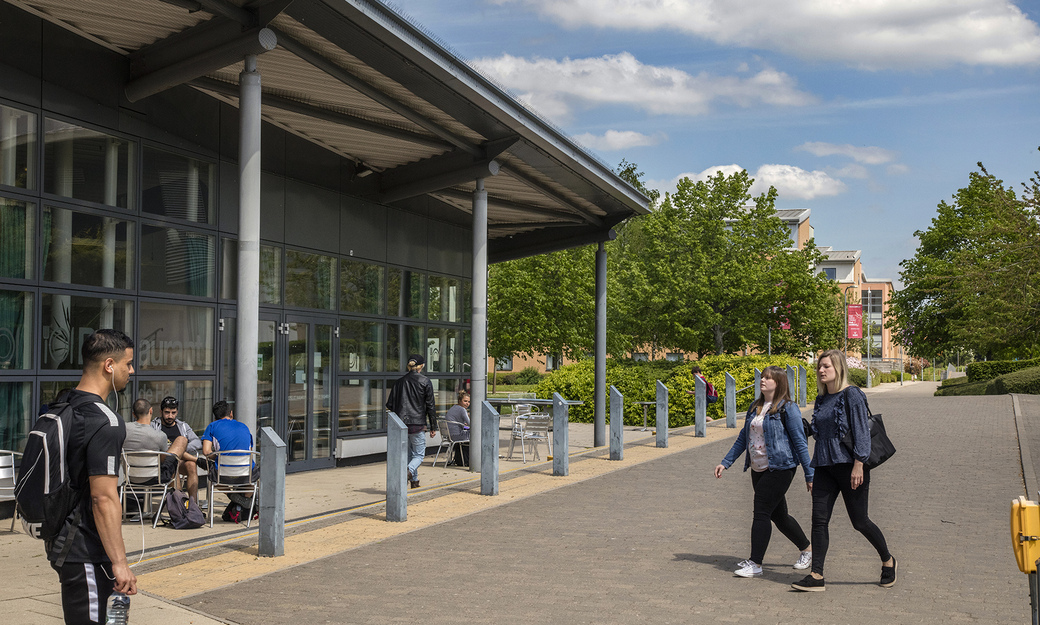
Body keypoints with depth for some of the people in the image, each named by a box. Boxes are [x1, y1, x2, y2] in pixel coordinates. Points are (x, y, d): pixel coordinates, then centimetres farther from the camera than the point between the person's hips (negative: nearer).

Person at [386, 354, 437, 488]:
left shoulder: (399, 381, 7)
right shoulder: (425, 382, -4)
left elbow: (390, 404, 7)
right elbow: (430, 406, -3)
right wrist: (433, 427, 2)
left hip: (401, 423, 4)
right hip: (417, 424, -4)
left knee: (408, 453, 18)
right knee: (419, 454, 4)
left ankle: (414, 480, 21)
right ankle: (409, 471, -23)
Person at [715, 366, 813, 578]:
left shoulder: (787, 408, -9)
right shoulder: (755, 407, 11)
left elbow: (800, 442, -9)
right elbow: (743, 437, 17)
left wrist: (809, 475, -10)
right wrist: (725, 462, 14)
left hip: (780, 469, -7)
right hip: (758, 469, 7)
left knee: (761, 513, -8)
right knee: (778, 515, 14)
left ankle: (755, 563, 0)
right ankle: (806, 549, 34)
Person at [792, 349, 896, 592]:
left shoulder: (852, 395, -8)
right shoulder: (821, 398, 13)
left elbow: (861, 431, -12)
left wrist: (858, 465, -18)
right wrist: (814, 467, 20)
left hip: (848, 465, -7)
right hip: (824, 466, 7)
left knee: (859, 521, 3)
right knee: (819, 519, -1)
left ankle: (887, 561, 28)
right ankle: (816, 576, 0)